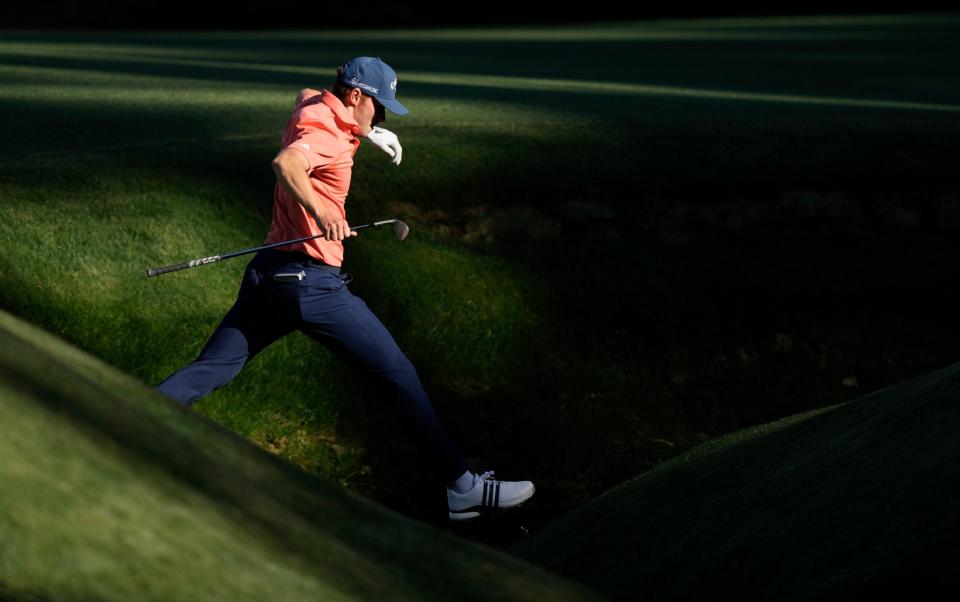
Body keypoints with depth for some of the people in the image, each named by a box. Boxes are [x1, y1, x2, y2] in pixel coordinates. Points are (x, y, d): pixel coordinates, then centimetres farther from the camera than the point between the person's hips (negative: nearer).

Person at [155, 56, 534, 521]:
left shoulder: (311, 105, 15)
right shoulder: (327, 132, -14)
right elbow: (286, 164, -34)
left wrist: (368, 131, 31)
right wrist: (321, 212, -47)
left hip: (267, 275, 9)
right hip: (311, 281, -9)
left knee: (208, 372, 10)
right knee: (399, 375, -4)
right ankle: (461, 488, -3)